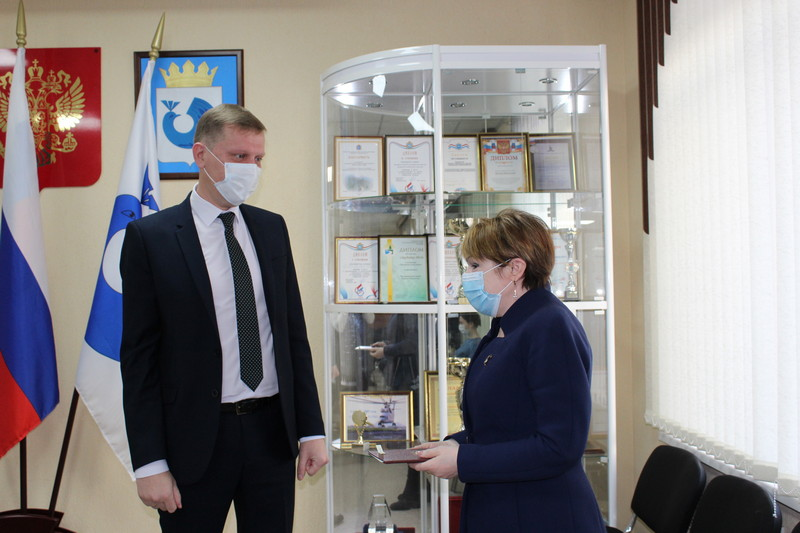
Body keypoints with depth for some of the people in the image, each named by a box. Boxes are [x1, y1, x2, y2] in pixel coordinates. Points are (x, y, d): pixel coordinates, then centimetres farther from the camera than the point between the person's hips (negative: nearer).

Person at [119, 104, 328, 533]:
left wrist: (311, 430, 5)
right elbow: (138, 357, -6)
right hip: (196, 440, -3)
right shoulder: (150, 237, -6)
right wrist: (149, 463, -9)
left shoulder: (272, 228, 7)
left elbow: (294, 333, 9)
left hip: (273, 433, 4)